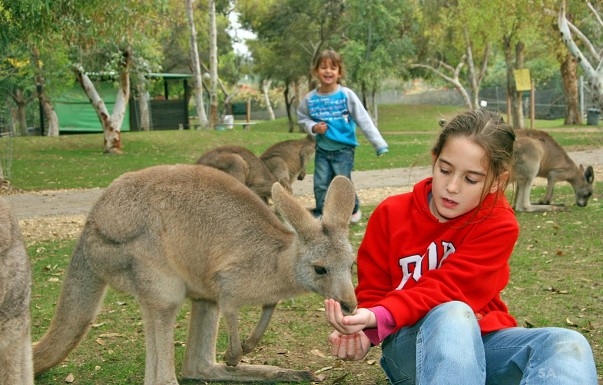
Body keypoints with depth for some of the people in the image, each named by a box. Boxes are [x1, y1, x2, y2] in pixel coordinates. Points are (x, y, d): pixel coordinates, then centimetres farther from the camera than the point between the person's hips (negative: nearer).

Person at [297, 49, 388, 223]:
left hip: (344, 149, -3)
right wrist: (313, 127, -12)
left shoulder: (346, 95, -12)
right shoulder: (310, 99, -5)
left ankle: (354, 209, 26)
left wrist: (379, 144, -14)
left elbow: (364, 120, -11)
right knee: (321, 184, 3)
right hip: (322, 149, 3)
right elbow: (302, 118, 10)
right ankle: (321, 214, 19)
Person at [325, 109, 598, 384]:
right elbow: (372, 293, 6)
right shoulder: (390, 215, 0)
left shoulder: (499, 225, -7)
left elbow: (447, 288, -19)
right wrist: (362, 331, -19)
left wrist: (381, 317, -36)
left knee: (568, 346, -29)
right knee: (453, 315, -38)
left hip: (480, 338, 1)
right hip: (411, 342, 0)